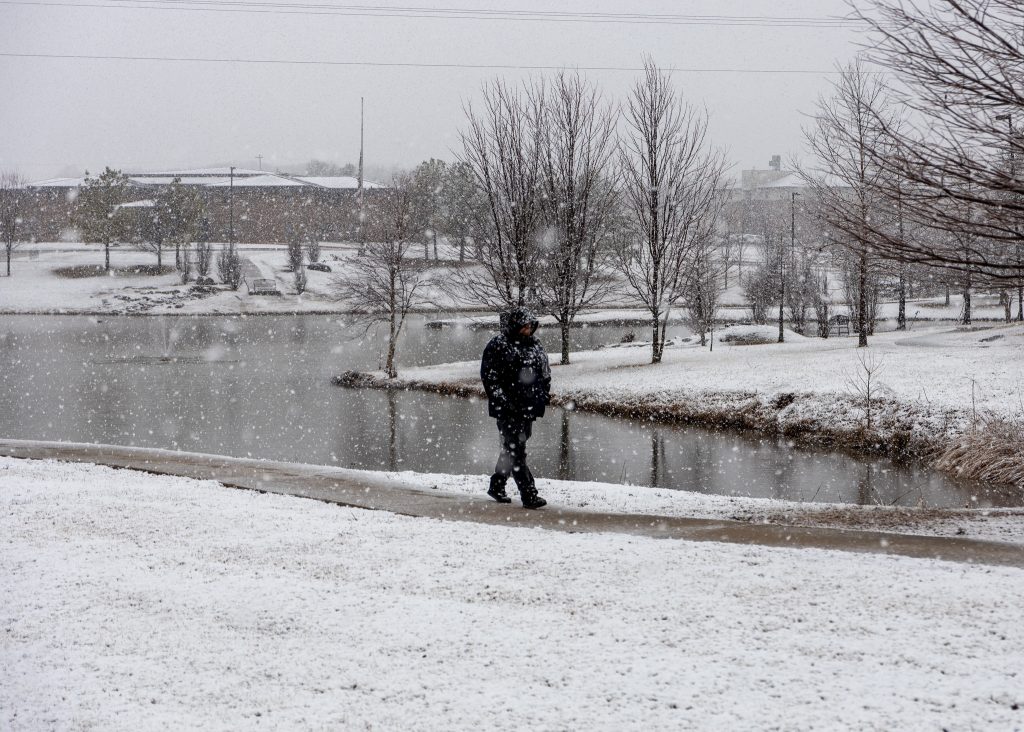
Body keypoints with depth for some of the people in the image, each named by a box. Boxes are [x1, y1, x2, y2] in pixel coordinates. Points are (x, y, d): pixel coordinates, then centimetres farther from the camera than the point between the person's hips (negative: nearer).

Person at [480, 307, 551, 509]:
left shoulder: (535, 346, 13)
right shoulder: (498, 346, -7)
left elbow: (545, 373, 25)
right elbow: (489, 376, -10)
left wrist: (544, 395, 12)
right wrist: (502, 399, -16)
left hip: (528, 408, 7)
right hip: (507, 409, -7)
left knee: (512, 449, 15)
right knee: (515, 450, -10)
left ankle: (497, 486, 30)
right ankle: (528, 494, -15)